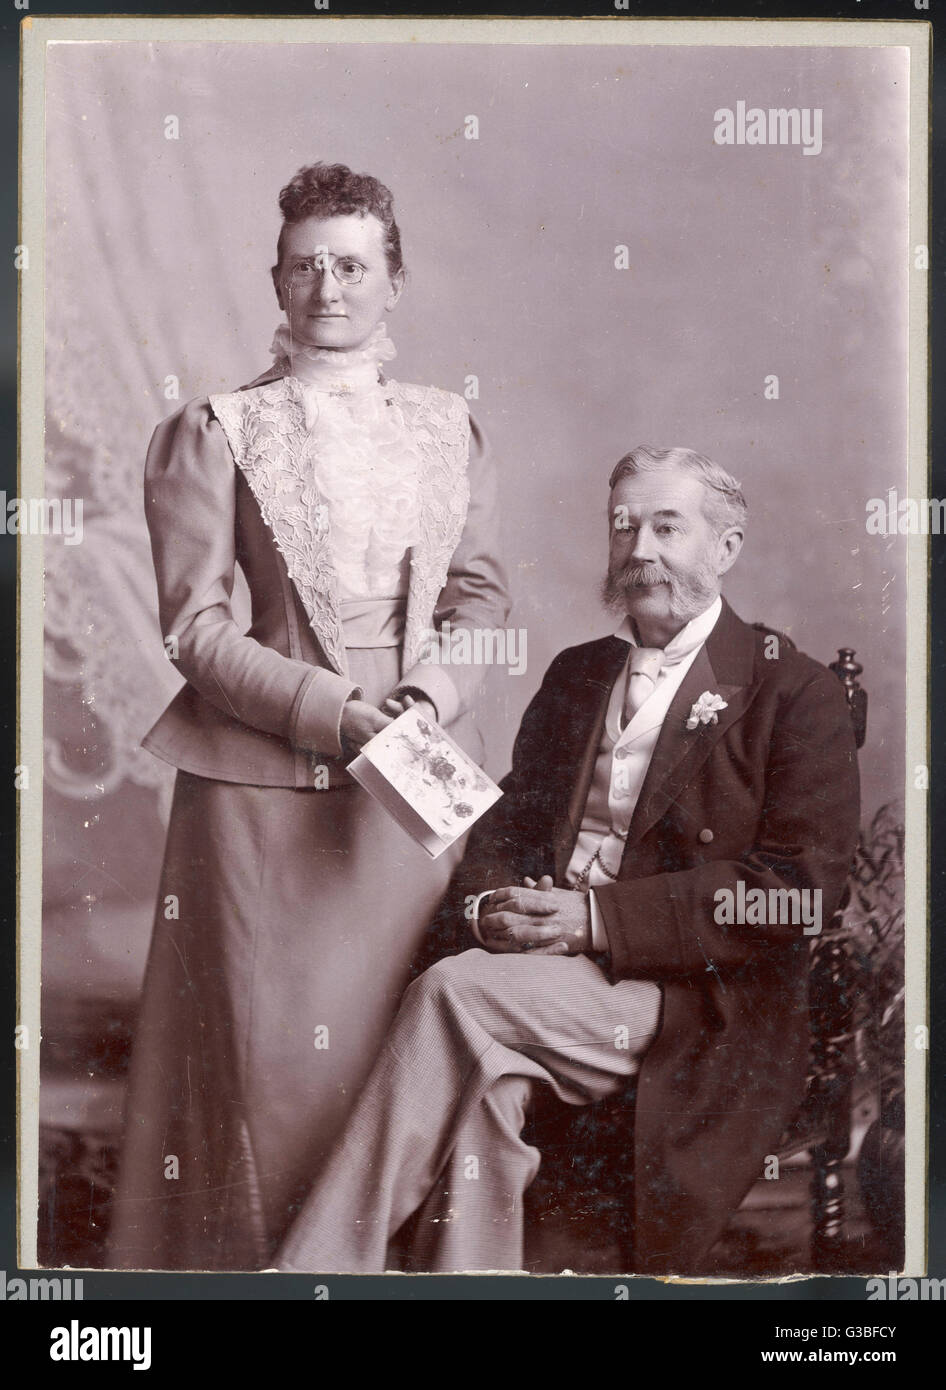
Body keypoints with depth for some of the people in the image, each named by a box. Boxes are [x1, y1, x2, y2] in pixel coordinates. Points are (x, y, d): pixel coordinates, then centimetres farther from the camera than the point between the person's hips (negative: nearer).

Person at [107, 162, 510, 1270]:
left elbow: (481, 589, 15)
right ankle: (259, 1259, 13)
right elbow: (195, 627, -4)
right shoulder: (215, 432, 2)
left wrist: (447, 681, -6)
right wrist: (325, 707, -15)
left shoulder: (448, 429, 13)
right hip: (268, 773, -3)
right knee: (269, 1037, -1)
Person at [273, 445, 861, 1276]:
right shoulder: (575, 674, 22)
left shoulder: (796, 693, 2)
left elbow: (800, 888, -9)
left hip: (690, 1001, -5)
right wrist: (487, 903, -5)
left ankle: (312, 1273, -23)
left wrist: (601, 918, -16)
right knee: (487, 1085, -29)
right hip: (539, 964, 5)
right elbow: (505, 823, 21)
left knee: (453, 991, -28)